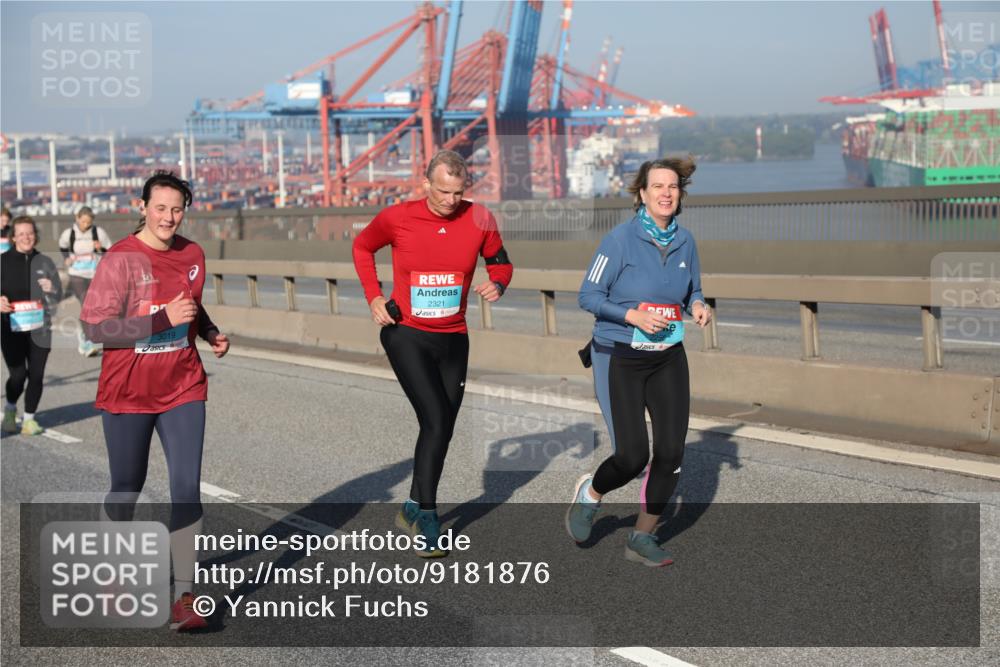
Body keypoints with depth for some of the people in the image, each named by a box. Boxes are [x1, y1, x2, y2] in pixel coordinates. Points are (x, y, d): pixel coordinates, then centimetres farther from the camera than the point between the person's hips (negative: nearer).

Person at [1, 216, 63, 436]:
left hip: (39, 328, 2)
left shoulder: (44, 263, 8)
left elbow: (58, 297, 11)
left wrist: (51, 290, -11)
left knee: (36, 375, 2)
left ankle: (29, 418, 19)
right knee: (18, 374, -9)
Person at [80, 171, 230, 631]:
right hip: (127, 394, -3)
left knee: (187, 488, -7)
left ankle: (184, 596, -5)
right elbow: (94, 325, -19)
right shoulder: (121, 259, -13)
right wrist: (164, 318, -24)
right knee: (127, 488, 12)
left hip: (183, 390, 3)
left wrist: (211, 333, 1)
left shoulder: (192, 255, 4)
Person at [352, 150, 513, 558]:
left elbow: (500, 263, 8)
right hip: (406, 335, -4)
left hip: (453, 340, 4)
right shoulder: (397, 218, -10)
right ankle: (427, 516, -5)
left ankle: (412, 509, 30)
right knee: (436, 421, -16)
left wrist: (498, 284, -15)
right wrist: (373, 296, -2)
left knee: (442, 429, 11)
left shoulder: (478, 219, -7)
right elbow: (362, 247, 9)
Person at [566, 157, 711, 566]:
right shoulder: (621, 239, -13)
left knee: (671, 452, -3)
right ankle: (590, 494, 26)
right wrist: (632, 316, -23)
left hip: (668, 359, 5)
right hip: (619, 360, -5)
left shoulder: (684, 241, 3)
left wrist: (698, 307, -6)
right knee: (632, 457, -9)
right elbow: (588, 295, -11)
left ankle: (641, 539, 15)